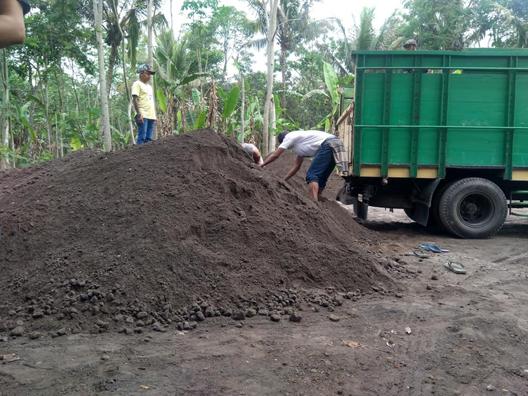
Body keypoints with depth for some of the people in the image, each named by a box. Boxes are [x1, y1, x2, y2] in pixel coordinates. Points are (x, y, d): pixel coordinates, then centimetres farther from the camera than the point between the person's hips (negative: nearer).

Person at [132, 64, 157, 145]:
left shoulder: (149, 86, 24)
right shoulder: (137, 84, -1)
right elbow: (134, 99, -10)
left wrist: (154, 116, 19)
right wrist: (139, 114, -19)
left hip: (151, 116, 8)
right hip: (143, 116, -8)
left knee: (149, 139, 5)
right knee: (142, 138, -11)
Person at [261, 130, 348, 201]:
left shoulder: (289, 137, 9)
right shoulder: (299, 146, 33)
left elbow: (275, 155, 10)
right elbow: (296, 166, 36)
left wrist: (261, 166, 20)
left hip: (329, 145, -9)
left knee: (311, 175, -11)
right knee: (320, 178, 14)